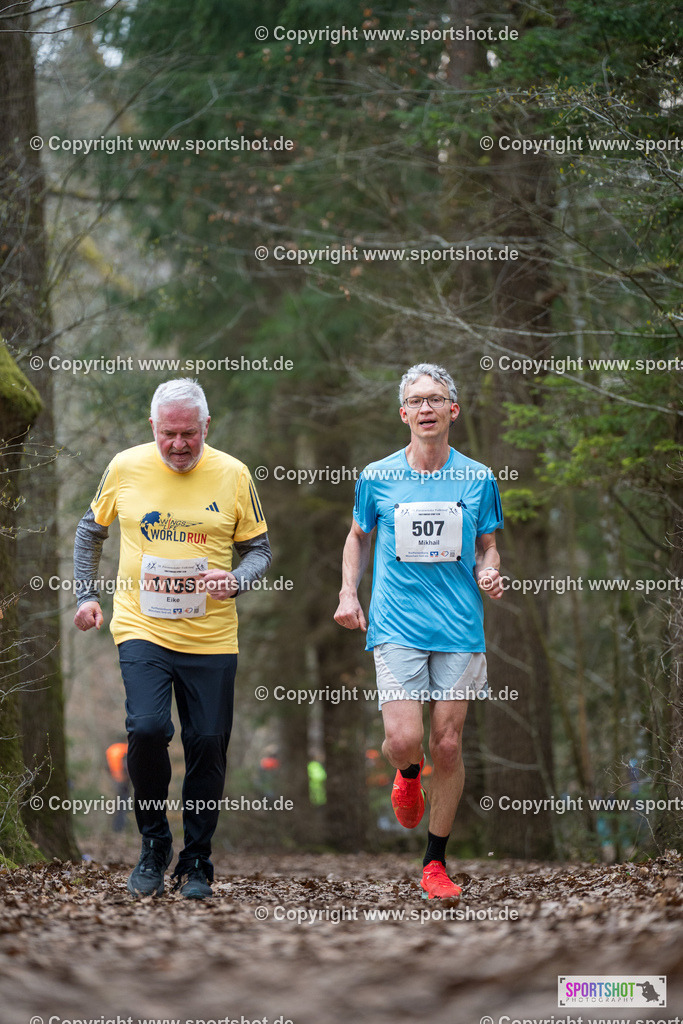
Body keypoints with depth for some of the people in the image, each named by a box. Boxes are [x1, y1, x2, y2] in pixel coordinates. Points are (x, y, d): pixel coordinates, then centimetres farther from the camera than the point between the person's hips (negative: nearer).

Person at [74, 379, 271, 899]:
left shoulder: (233, 475, -1)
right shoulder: (126, 468, 0)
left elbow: (260, 550, 7)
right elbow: (91, 530, 17)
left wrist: (235, 580, -13)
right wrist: (86, 593, 9)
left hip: (211, 637, 1)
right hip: (141, 627, -1)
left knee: (208, 744, 2)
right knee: (147, 729, -19)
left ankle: (196, 861, 20)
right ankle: (154, 845, 4)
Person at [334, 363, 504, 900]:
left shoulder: (478, 479, 5)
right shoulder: (377, 477, 4)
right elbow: (358, 537, 19)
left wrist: (490, 573, -7)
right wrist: (348, 593, 6)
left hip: (461, 629, 1)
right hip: (396, 627, -1)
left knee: (448, 745, 0)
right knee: (403, 740, -15)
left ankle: (435, 862, 15)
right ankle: (409, 773, 24)